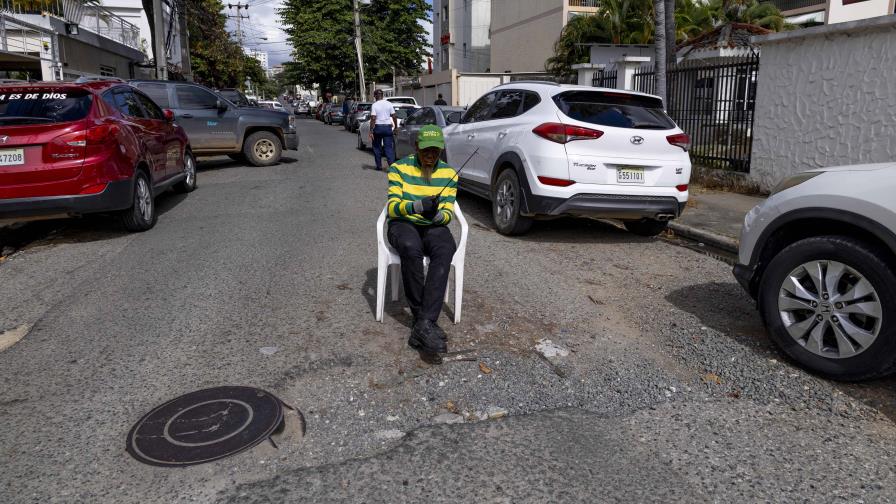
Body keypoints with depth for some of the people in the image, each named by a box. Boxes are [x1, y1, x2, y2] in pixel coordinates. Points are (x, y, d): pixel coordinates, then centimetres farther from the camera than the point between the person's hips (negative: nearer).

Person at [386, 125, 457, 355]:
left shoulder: (449, 174, 5)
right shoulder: (399, 168, -1)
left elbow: (448, 213, 1)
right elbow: (393, 206, -10)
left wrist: (438, 214, -25)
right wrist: (417, 206, -31)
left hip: (433, 226, 2)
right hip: (403, 224, -2)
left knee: (446, 249, -35)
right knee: (411, 248, -39)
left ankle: (425, 323, -41)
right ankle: (422, 319, -29)